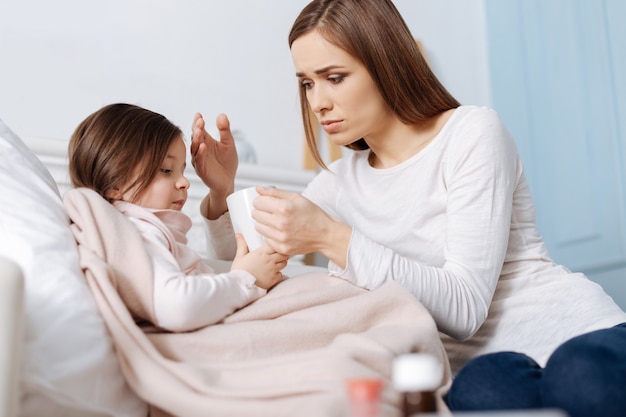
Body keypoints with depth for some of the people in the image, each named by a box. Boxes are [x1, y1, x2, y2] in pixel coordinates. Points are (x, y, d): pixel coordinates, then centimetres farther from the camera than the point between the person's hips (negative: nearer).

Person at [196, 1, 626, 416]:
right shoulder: (340, 182, 11)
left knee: (579, 376, -38)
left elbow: (465, 306, -15)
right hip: (479, 360, 3)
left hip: (573, 333, -2)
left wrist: (331, 238, -21)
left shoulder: (473, 133, -5)